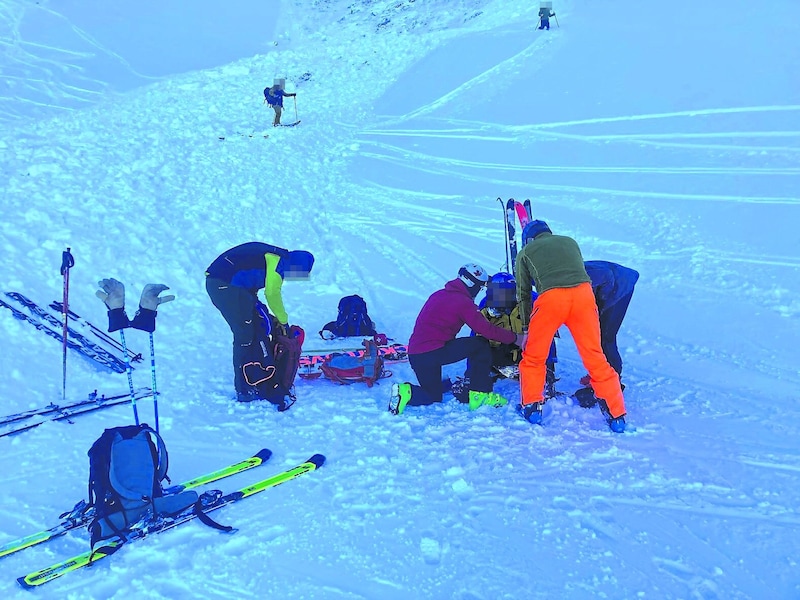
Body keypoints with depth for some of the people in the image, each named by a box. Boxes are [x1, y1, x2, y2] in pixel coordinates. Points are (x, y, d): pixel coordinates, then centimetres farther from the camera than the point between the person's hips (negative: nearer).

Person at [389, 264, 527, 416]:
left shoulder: (439, 295, 16)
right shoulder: (463, 302, -8)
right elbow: (486, 329, -10)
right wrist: (515, 338, 0)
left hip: (414, 354, 8)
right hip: (432, 353, -8)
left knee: (433, 396, 25)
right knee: (481, 345, 1)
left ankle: (405, 392, 1)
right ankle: (480, 395, 2)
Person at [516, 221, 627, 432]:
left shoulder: (526, 252, 25)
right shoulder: (570, 242, 32)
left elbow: (523, 293, 25)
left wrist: (528, 325, 35)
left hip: (551, 297, -3)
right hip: (583, 293, 3)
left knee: (534, 357, 17)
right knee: (594, 356, 11)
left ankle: (532, 407, 20)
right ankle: (616, 415, 15)